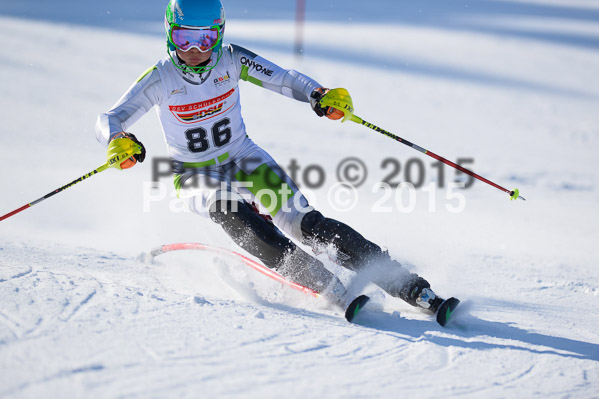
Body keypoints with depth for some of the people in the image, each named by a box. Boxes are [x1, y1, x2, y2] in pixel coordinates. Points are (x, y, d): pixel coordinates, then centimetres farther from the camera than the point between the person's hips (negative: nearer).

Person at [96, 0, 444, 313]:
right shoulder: (160, 79, -14)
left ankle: (409, 286, -22)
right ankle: (324, 285, -39)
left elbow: (284, 79, -14)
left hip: (245, 161, 1)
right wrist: (119, 141, -40)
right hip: (197, 176, 0)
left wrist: (318, 93, -36)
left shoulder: (232, 61, -11)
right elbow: (108, 121, -16)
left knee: (303, 222, -19)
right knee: (227, 210, -34)